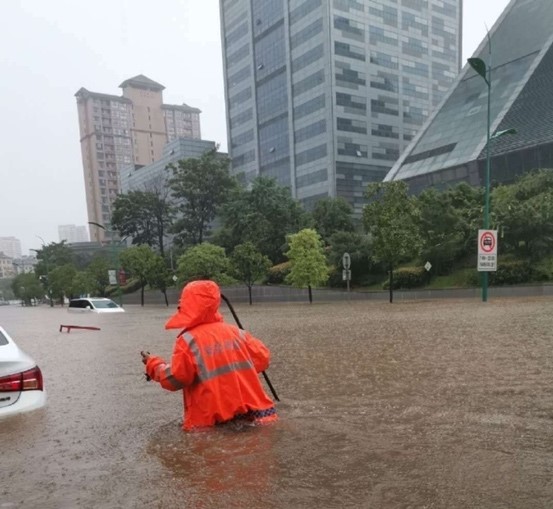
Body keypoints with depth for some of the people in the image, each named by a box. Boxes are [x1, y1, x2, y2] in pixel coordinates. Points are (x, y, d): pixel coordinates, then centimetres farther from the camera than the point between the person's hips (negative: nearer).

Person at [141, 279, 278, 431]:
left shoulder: (188, 340, -8)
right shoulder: (236, 332, 6)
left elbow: (175, 379, -7)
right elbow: (262, 358, 8)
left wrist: (153, 364, 11)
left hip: (213, 418, -4)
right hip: (251, 411, 4)